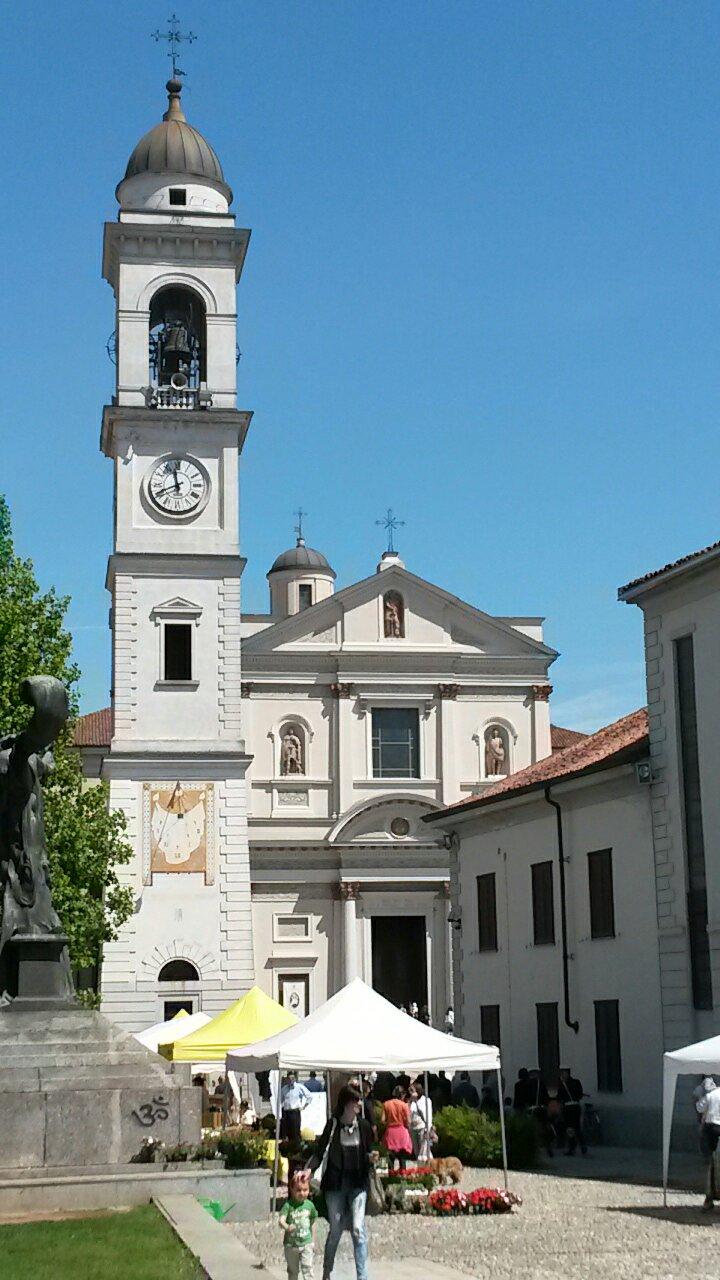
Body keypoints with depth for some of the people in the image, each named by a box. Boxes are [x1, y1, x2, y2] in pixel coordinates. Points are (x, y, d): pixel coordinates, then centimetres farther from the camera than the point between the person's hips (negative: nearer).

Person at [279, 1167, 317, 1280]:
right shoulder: (288, 1205, -13)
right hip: (291, 1244, -1)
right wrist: (287, 1227, -49)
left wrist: (313, 1242, 13)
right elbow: (281, 1220, -26)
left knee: (307, 1269, -10)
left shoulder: (309, 1205, -4)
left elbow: (312, 1224, 8)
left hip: (306, 1243, 1)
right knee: (293, 1271, 14)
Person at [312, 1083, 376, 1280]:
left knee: (358, 1230, -10)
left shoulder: (363, 1125, 2)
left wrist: (371, 1157, -11)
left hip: (358, 1184, 1)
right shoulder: (333, 1125, -5)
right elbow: (320, 1152, -5)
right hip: (335, 1184, -1)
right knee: (335, 1231, 8)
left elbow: (368, 1153, 12)